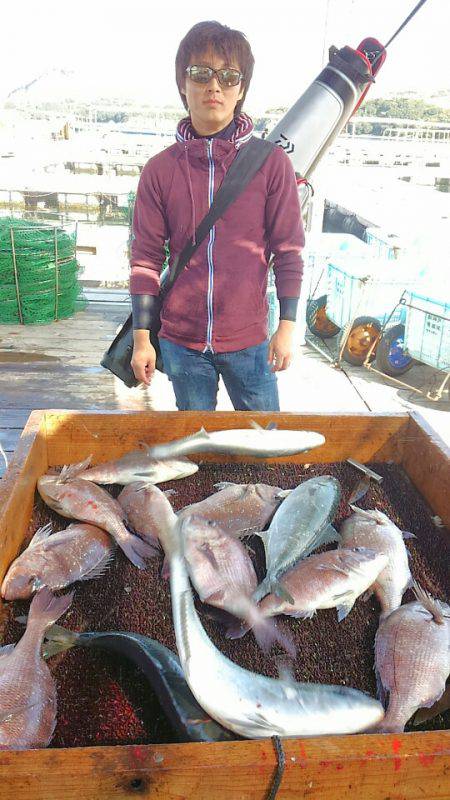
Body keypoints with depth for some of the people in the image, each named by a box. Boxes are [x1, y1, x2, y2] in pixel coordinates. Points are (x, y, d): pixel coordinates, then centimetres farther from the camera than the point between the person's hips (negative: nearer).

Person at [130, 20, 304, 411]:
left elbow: (288, 248, -1)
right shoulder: (160, 169, 0)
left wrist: (287, 327, -4)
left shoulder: (271, 162, -3)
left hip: (249, 339, -1)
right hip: (181, 340, 2)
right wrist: (141, 338, 1)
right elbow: (146, 257, 2)